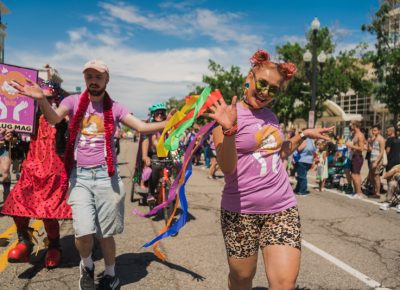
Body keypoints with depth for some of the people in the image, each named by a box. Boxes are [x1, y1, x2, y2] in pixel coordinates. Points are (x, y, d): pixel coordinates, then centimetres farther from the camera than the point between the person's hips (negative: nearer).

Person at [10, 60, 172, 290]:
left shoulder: (114, 107, 3)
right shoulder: (73, 101, 2)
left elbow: (142, 127, -5)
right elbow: (54, 118, -17)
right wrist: (41, 98, -37)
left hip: (106, 176, 0)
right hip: (79, 176, 0)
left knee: (106, 233, 8)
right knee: (84, 232, -10)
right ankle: (87, 265, 25)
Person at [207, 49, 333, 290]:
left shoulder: (271, 116, 10)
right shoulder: (228, 114, -8)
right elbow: (227, 168, -18)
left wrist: (303, 136, 16)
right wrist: (229, 130, -32)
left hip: (283, 208, 5)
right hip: (241, 211, -4)